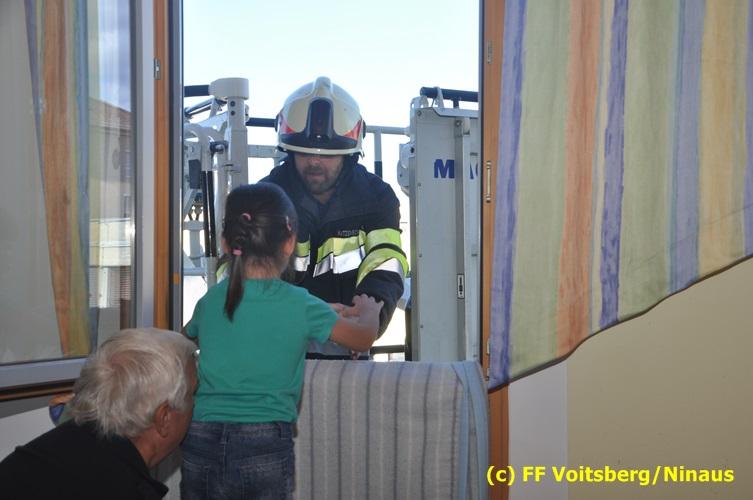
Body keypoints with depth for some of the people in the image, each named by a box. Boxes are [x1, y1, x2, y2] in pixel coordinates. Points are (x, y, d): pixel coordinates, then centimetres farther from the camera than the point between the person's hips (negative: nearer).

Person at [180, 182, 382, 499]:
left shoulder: (210, 301, 4)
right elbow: (363, 339, 10)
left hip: (201, 440, 3)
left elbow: (185, 340, 29)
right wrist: (369, 310, 33)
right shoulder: (300, 305, -5)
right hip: (265, 445, -3)